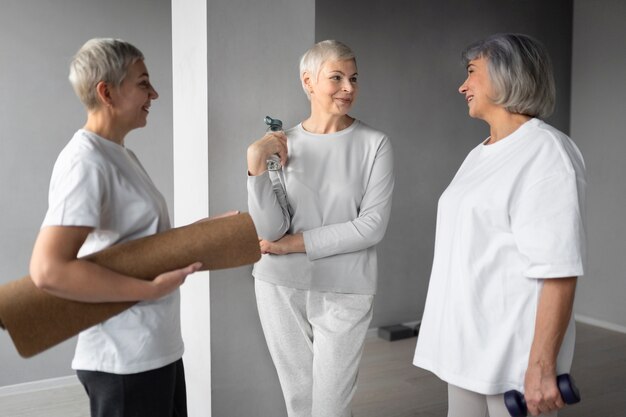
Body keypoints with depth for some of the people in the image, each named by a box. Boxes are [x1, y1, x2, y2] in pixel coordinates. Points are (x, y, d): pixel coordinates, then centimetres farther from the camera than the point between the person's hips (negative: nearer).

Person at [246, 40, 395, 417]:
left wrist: (296, 243, -9)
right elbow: (270, 230, -7)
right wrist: (257, 165, -19)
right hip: (280, 286, 3)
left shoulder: (375, 144, -6)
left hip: (345, 291, -2)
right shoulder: (283, 143, 0)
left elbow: (372, 226, -12)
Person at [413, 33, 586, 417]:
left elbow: (558, 270, -20)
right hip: (468, 344, 8)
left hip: (513, 351, -8)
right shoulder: (480, 155, 13)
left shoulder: (545, 152, -13)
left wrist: (542, 365, -23)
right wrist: (458, 335, 17)